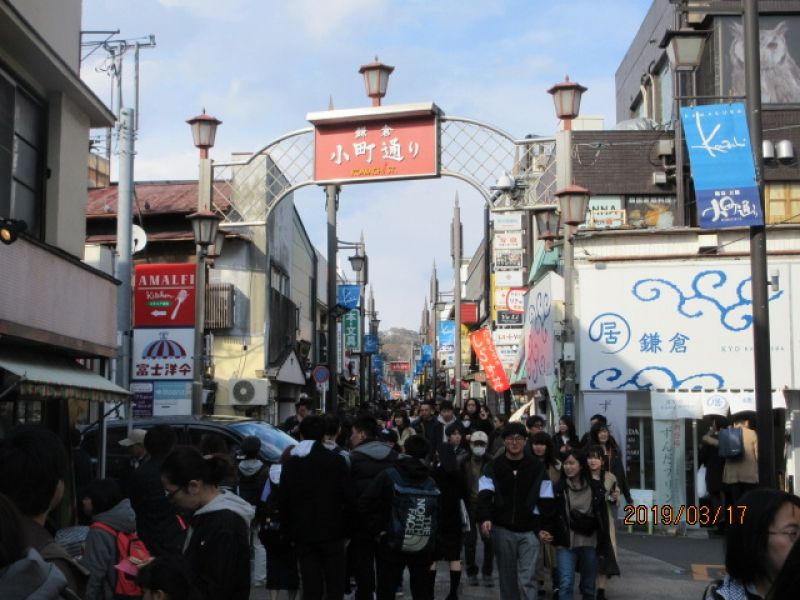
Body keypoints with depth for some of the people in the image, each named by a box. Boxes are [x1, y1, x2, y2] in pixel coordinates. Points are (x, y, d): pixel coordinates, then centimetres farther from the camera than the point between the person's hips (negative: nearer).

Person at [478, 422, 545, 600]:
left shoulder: (538, 467, 4)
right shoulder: (493, 467, 4)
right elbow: (485, 495, -6)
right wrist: (485, 518, -23)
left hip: (529, 530, -1)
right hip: (502, 529, 1)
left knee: (527, 578, -8)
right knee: (507, 577, 10)